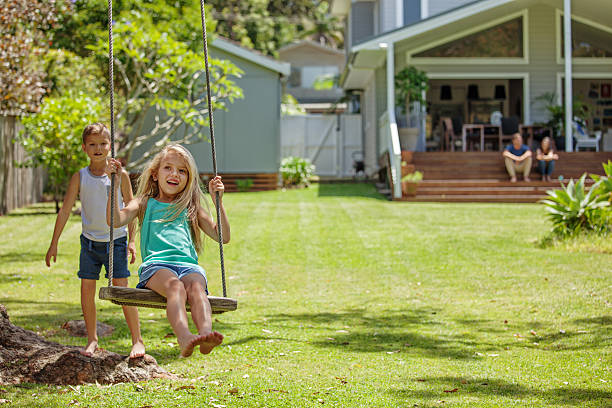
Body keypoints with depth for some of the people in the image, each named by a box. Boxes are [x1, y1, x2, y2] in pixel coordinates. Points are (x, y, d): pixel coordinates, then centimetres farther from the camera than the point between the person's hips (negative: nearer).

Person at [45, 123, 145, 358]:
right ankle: (92, 339, 15)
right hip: (90, 241, 2)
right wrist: (54, 243, -2)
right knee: (87, 289, 1)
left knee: (121, 289, -6)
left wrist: (132, 240, 0)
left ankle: (137, 340, 1)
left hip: (116, 240, -2)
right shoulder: (80, 177, -1)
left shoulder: (120, 175, -3)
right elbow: (65, 210, 0)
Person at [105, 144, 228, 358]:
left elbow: (223, 236, 22)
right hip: (156, 264, -2)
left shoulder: (192, 208, 28)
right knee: (175, 286, -38)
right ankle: (184, 338, -63)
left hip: (189, 265, 2)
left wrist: (218, 201, 15)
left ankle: (206, 333, -63)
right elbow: (116, 220, 4)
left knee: (195, 286, -36)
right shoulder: (145, 203, 23)